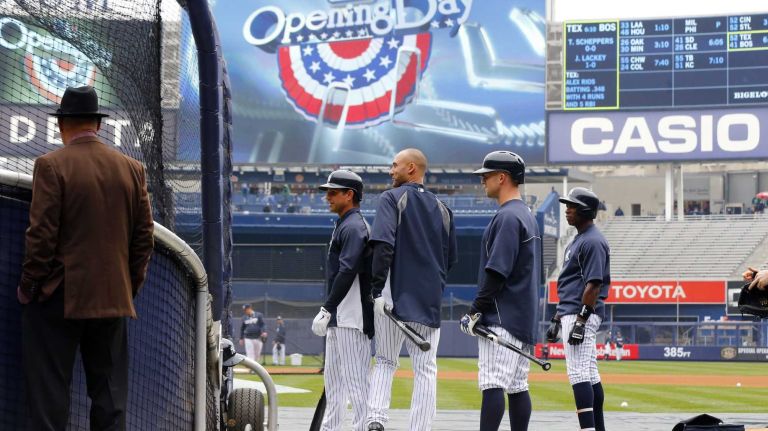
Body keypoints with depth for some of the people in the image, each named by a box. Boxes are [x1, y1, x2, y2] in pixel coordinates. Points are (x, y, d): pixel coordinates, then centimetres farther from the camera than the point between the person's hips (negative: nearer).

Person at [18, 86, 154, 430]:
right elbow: (144, 237, 7)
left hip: (58, 298, -4)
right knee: (109, 392, 9)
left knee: (48, 390, -1)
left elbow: (41, 234, -12)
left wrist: (28, 285, -1)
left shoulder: (51, 166, -10)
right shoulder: (132, 169, 5)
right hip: (113, 299, 4)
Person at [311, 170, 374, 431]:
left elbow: (347, 272, -23)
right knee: (333, 379, 15)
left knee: (355, 379, -11)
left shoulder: (354, 227, -13)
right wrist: (328, 312, 18)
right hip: (338, 318, 11)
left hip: (351, 318, -11)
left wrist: (326, 310, -24)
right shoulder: (343, 226, 20)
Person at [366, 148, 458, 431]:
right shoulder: (442, 209, 14)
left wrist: (377, 289, -18)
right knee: (426, 369, 3)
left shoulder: (392, 199, -2)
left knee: (385, 361, 9)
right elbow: (451, 259, 15)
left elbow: (383, 245, -16)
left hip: (394, 296, -3)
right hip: (430, 301, 3)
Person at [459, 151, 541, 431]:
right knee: (517, 386, 10)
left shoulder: (507, 217, -13)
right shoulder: (527, 216, 19)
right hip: (522, 315, 10)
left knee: (493, 384, -14)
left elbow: (497, 271, -20)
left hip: (502, 318, -10)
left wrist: (476, 311, -15)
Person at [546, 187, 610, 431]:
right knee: (590, 375, 12)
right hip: (572, 314, 11)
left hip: (583, 314, -11)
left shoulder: (593, 241, -13)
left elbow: (594, 284, -20)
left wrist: (581, 320, -24)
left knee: (579, 374, -14)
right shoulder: (578, 240, 20)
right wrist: (557, 318, 22)